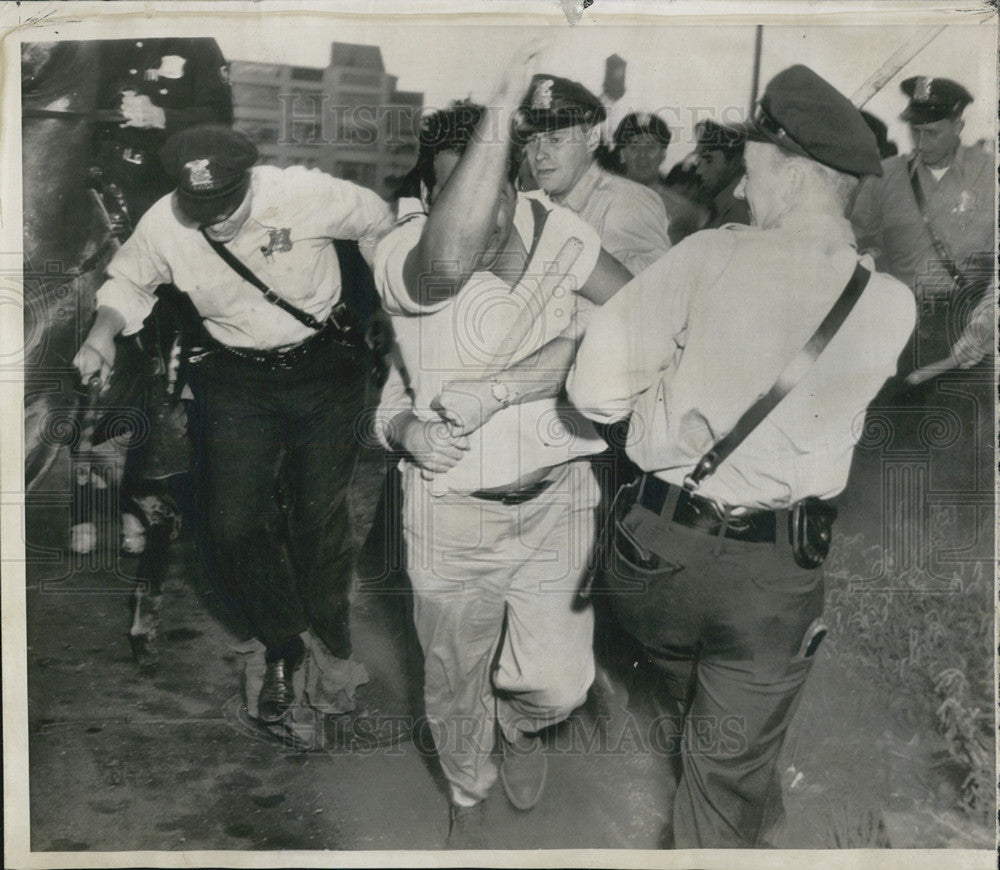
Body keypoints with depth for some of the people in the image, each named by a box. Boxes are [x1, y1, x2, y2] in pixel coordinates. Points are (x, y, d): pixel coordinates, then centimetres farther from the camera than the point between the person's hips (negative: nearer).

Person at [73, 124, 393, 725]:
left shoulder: (306, 193, -21)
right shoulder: (163, 226, -14)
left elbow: (377, 221, -3)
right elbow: (128, 283, 6)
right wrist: (103, 333, -14)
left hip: (325, 367, -1)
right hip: (237, 379, 2)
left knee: (322, 517, 8)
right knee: (235, 527, -3)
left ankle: (333, 641, 36)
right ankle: (282, 650, 24)